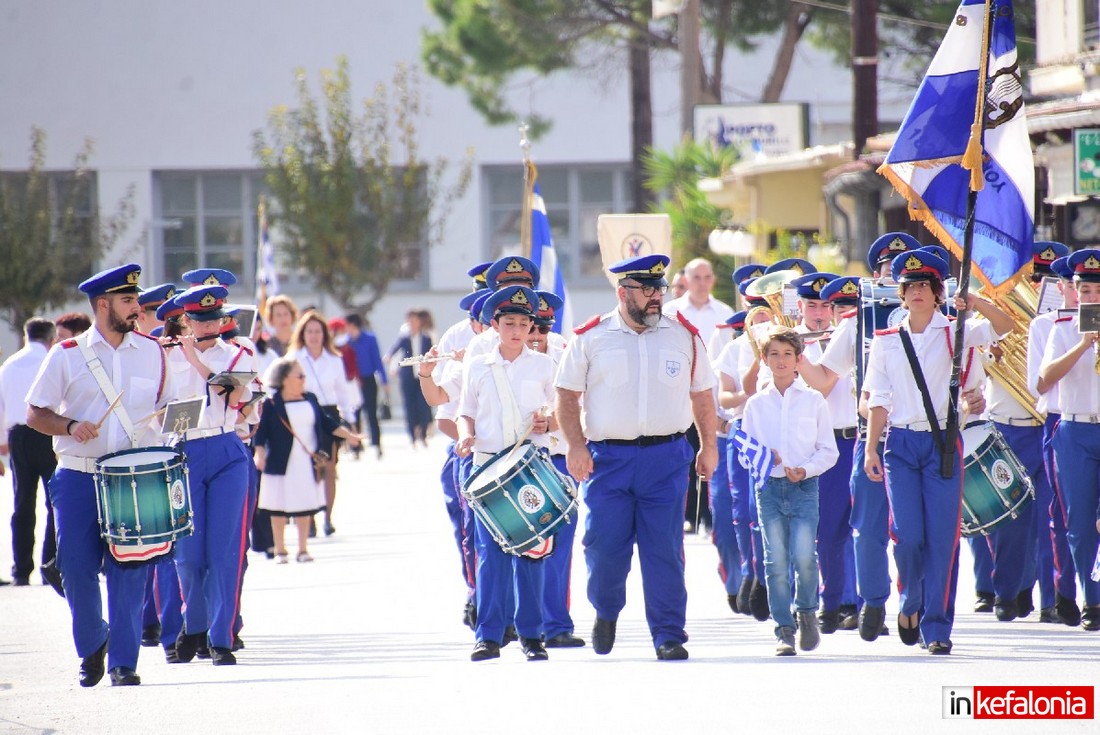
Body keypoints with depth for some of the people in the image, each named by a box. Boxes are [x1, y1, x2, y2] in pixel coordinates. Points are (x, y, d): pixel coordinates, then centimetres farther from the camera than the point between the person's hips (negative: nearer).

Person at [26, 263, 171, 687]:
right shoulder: (67, 356, 2)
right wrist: (70, 426, -15)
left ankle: (123, 661, 0)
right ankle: (92, 645, 22)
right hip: (77, 478, -1)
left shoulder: (152, 352, 9)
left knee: (128, 571, -5)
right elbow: (35, 414, 3)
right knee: (76, 569, -1)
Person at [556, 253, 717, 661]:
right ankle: (605, 612, 26)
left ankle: (668, 635, 4)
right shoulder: (590, 338, 2)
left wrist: (709, 447, 12)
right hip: (607, 457, -1)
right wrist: (576, 446, -8)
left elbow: (702, 395, 15)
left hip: (666, 457, 1)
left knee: (664, 550, -3)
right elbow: (567, 395, 3)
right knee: (604, 544, -3)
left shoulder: (684, 336, 7)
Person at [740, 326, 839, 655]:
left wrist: (806, 469, -11)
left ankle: (807, 612, 12)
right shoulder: (756, 404, 9)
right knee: (776, 560, -2)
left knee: (804, 556, -14)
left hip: (804, 487, -1)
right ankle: (784, 630, 5)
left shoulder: (814, 400, 6)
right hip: (768, 487, 1)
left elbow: (828, 451, 6)